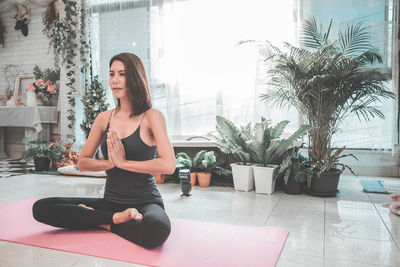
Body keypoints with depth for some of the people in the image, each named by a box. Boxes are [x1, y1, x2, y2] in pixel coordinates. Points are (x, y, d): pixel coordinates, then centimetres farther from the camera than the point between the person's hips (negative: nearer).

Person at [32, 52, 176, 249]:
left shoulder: (151, 116, -7)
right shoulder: (104, 118, 7)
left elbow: (168, 165, -19)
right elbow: (82, 162, 10)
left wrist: (123, 162, -15)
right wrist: (109, 163, -10)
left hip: (145, 202, -4)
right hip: (111, 201, 5)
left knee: (156, 230, -39)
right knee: (41, 208, -9)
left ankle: (103, 222, -11)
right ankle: (116, 218, -10)